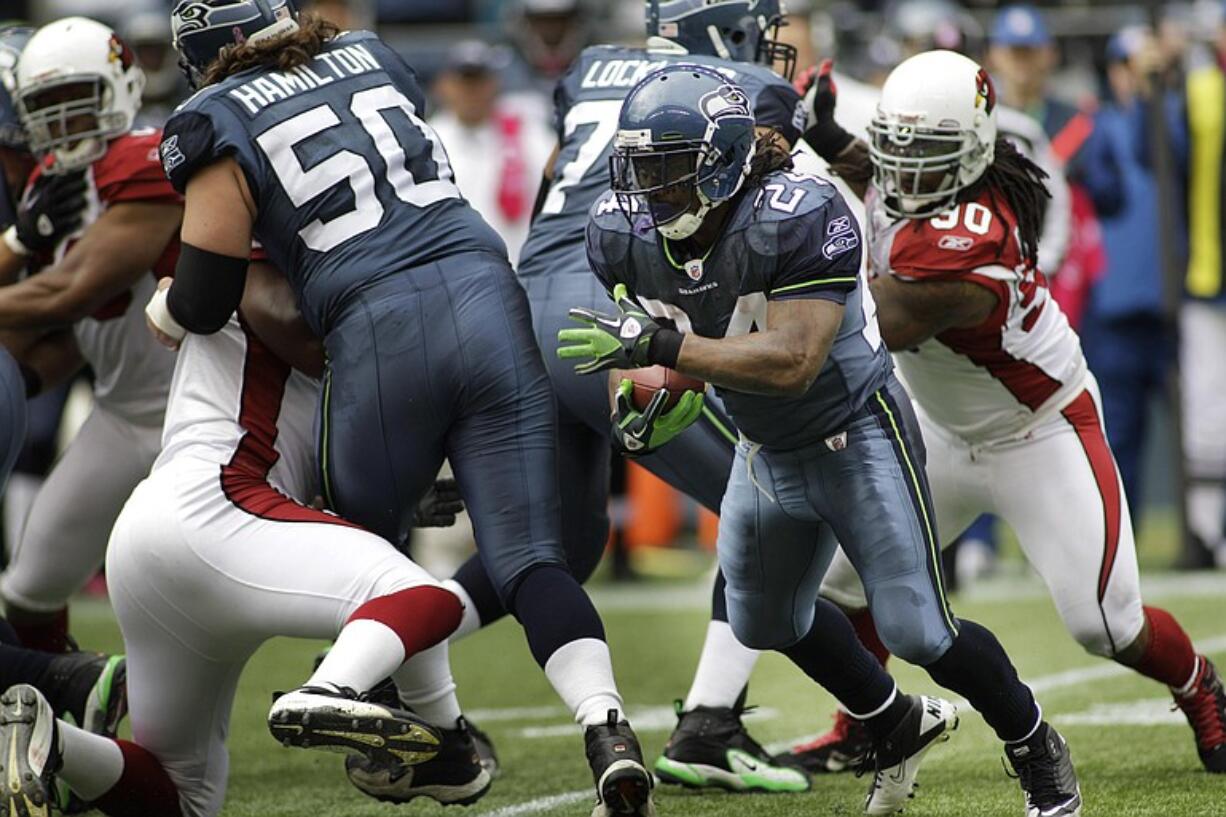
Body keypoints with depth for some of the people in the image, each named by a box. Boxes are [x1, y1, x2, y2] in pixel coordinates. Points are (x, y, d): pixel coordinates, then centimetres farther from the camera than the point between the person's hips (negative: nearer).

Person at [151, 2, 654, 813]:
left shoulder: (221, 126, 5)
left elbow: (202, 305, 4)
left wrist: (158, 311, 26)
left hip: (380, 331, -4)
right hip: (485, 292, 4)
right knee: (529, 556, -1)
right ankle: (605, 723, -21)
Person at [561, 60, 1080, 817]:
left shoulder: (800, 218, -33)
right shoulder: (627, 233, -13)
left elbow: (792, 361, -40)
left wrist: (662, 346, -43)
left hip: (858, 435, -7)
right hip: (767, 450, 7)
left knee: (919, 631, -7)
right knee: (767, 624, 20)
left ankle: (1037, 750, 19)